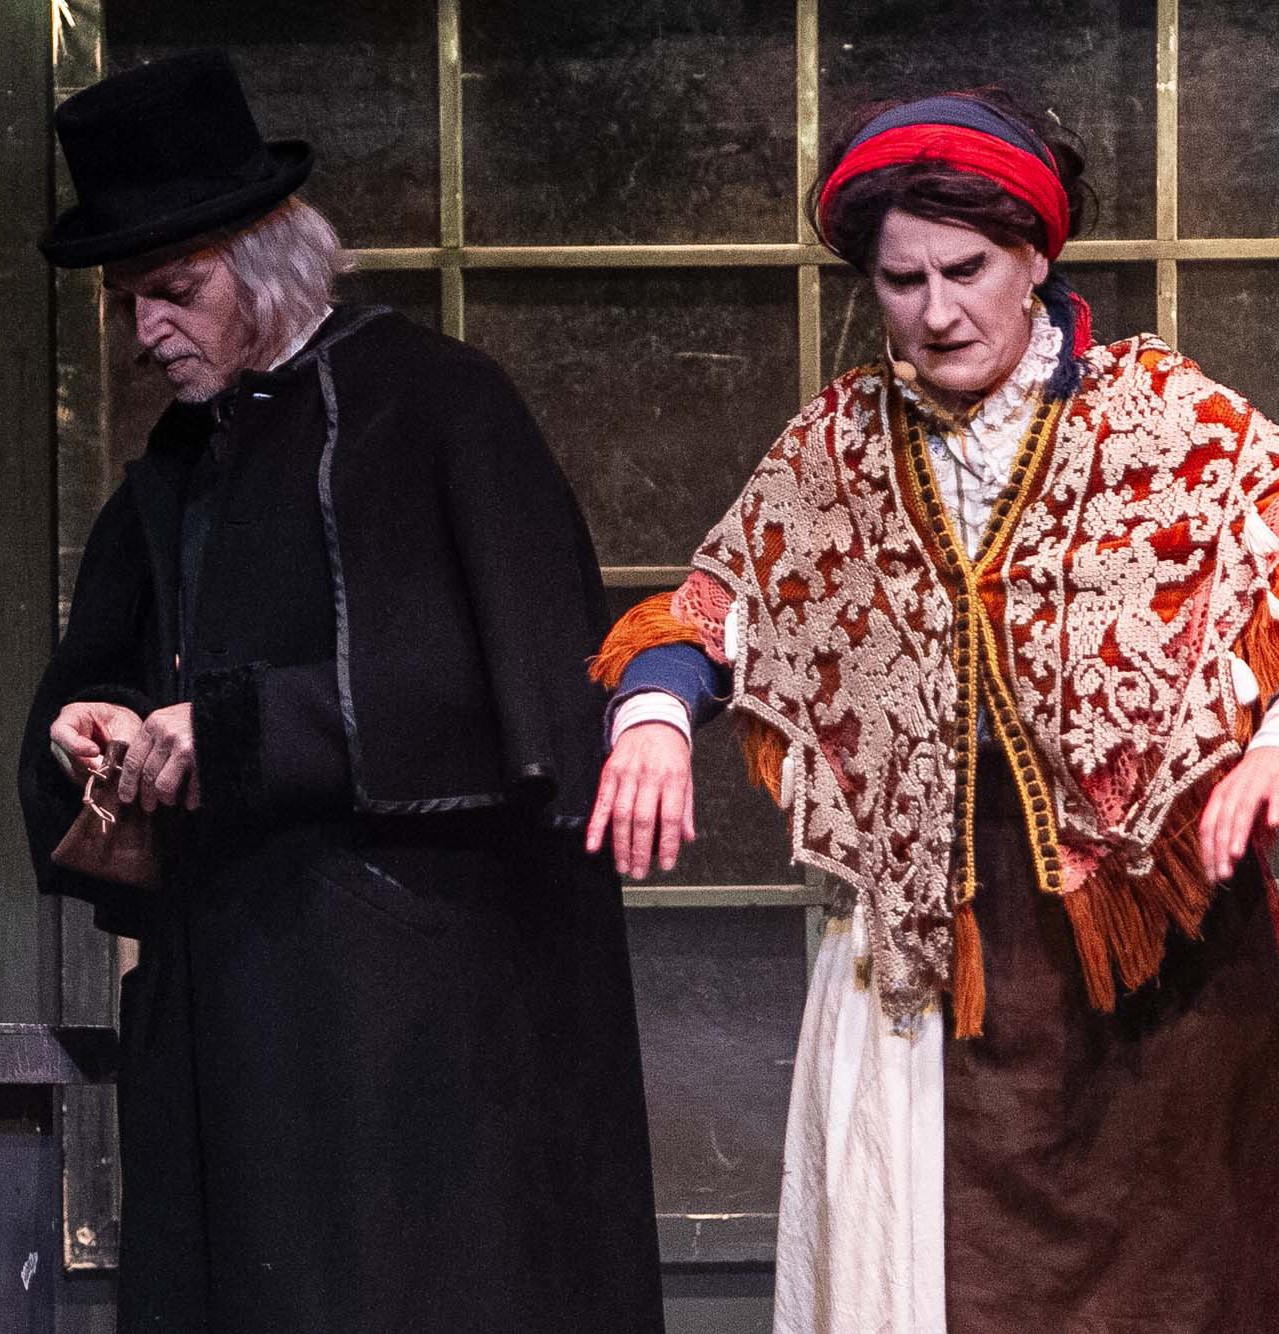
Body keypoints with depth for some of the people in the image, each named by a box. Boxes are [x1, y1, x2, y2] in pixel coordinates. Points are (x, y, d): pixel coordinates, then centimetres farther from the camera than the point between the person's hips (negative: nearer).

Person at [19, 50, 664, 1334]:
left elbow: (501, 685, -16)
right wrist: (103, 726, -3)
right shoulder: (182, 457, 15)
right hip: (225, 973, 7)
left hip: (409, 973, -7)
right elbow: (101, 663, 21)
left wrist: (239, 726, -18)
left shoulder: (431, 400, -7)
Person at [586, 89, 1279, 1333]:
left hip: (1154, 941, -2)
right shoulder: (839, 443, 7)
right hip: (926, 943, 2)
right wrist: (654, 715, -8)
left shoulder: (1167, 416, -3)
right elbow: (713, 608, 11)